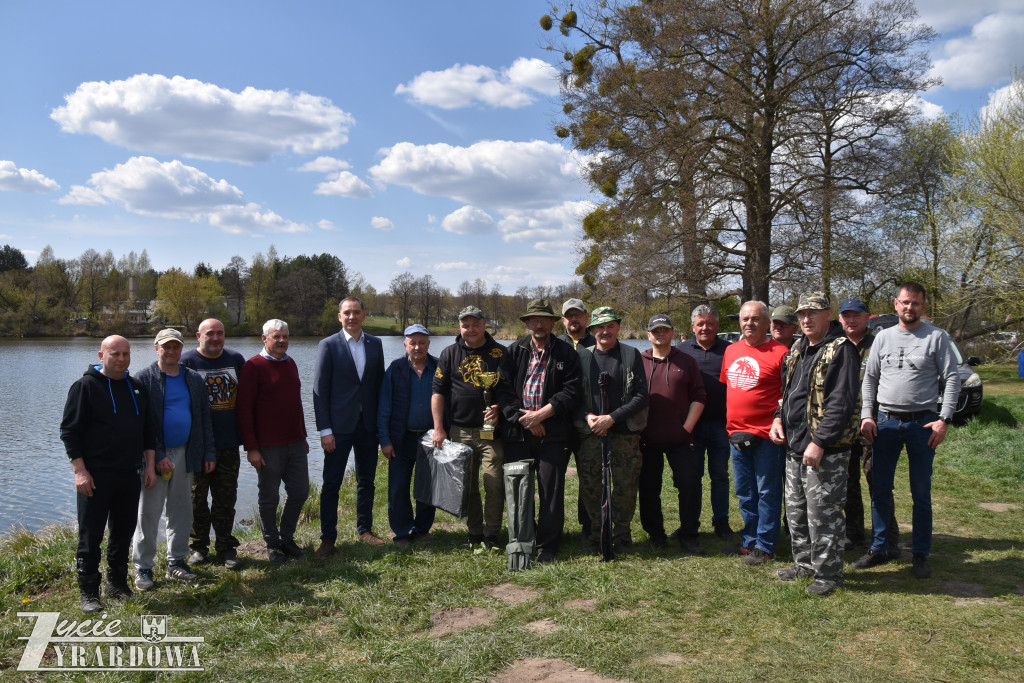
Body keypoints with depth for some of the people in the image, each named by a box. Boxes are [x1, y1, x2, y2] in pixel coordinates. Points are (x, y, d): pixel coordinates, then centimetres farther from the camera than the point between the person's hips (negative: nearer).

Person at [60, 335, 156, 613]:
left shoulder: (136, 387, 12)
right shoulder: (86, 386, -5)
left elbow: (148, 429, 17)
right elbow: (69, 431, -8)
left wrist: (149, 465, 10)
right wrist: (80, 470, -14)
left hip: (130, 475, 5)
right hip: (95, 475, -5)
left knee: (123, 533, 12)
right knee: (91, 535, 0)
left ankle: (117, 584, 25)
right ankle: (89, 593, 10)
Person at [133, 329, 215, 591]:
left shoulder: (194, 380, 10)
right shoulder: (144, 378, -5)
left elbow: (204, 419, 12)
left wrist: (209, 453, 6)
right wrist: (157, 456, -15)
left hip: (185, 454, 5)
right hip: (155, 455, -4)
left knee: (181, 511, 11)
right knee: (149, 513, 1)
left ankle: (176, 561, 23)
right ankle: (143, 567, 12)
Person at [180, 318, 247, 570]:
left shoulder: (235, 359, 8)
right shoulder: (186, 361, -2)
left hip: (228, 444, 3)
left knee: (226, 498, 7)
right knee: (197, 497, 7)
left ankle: (226, 548, 16)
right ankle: (198, 546, 21)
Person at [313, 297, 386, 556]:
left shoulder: (375, 344, 7)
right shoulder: (328, 345, -4)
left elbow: (379, 383, 10)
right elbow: (319, 389, -7)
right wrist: (324, 429, -12)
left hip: (368, 424, 4)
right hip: (339, 425, -4)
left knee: (366, 481, 14)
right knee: (331, 483, 0)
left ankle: (365, 529, 28)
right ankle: (328, 539, 10)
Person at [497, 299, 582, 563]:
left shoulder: (566, 353, 5)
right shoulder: (514, 351, 11)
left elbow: (571, 392, -4)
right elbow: (503, 389, 4)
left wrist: (540, 414, -11)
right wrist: (523, 418, -8)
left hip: (553, 434, -2)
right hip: (518, 432, 2)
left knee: (551, 491, 1)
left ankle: (547, 546, 13)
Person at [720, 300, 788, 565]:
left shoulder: (779, 352, -8)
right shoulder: (731, 351, 12)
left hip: (767, 434, -6)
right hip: (737, 433, 7)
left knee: (767, 493, 3)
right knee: (744, 493, 16)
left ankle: (764, 546, 14)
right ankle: (749, 540, 29)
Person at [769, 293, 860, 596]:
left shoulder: (840, 351, -13)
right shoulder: (797, 350, 14)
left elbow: (841, 403, -19)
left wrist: (819, 442, -22)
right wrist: (778, 418, 7)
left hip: (825, 450, -9)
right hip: (794, 446, 9)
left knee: (823, 514, -1)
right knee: (795, 511, 17)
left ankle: (828, 573, 14)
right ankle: (805, 563, 32)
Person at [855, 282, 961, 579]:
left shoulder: (937, 337, -1)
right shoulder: (883, 337, 8)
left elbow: (952, 379, -3)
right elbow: (869, 379, 11)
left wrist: (944, 419, -11)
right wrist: (866, 415, 1)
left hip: (923, 422, -3)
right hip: (885, 421, 3)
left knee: (921, 493, 5)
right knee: (880, 489, 8)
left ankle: (921, 555, 16)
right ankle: (878, 549, 19)